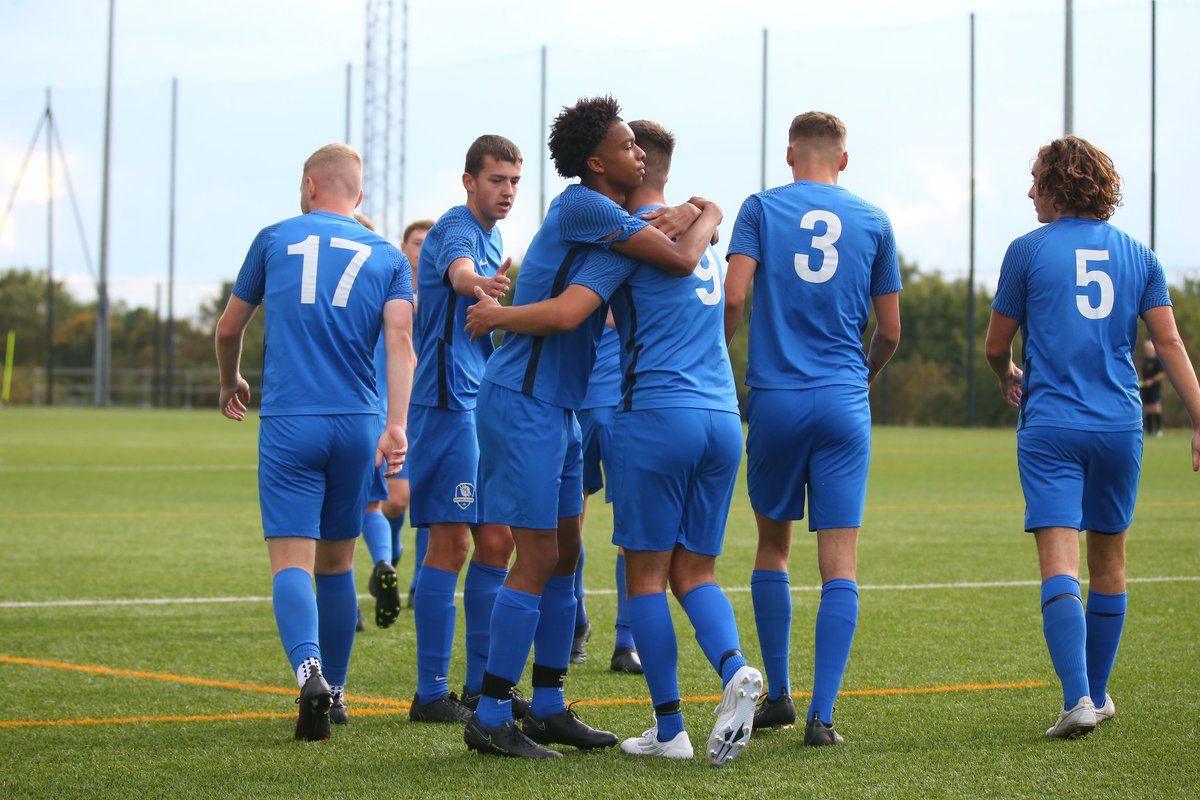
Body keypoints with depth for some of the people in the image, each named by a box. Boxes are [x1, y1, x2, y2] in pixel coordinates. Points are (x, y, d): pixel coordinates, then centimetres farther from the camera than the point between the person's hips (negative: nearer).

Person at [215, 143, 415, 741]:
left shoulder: (275, 239, 10)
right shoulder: (388, 258, 12)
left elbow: (229, 329, 18)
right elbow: (400, 340, -4)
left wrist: (230, 383, 37)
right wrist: (397, 425, -11)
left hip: (288, 422, -2)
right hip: (356, 423, 2)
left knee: (291, 561, -7)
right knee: (336, 564, 16)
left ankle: (309, 670, -31)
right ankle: (333, 690, 22)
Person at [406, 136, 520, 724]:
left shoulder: (493, 237, 18)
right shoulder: (455, 228, -11)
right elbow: (459, 272, -36)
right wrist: (480, 285, -54)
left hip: (486, 404, 9)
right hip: (449, 403, -9)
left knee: (495, 542, 9)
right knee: (450, 542, -9)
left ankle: (481, 684, 17)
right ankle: (430, 693, -6)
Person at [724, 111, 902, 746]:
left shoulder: (761, 208, 3)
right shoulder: (873, 222, 7)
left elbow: (733, 297, -10)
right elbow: (891, 330, 11)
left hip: (774, 399, 0)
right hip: (845, 404, 0)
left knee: (772, 546, 17)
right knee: (840, 562, -2)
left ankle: (777, 695, 19)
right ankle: (821, 714, -8)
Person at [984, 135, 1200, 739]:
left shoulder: (1028, 251, 0)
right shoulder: (1139, 255, 9)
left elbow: (996, 345, 8)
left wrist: (1008, 378, 30)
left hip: (1050, 426, -3)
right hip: (1120, 427, 4)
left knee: (1060, 564, -9)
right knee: (1108, 561, 16)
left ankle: (1078, 699, -23)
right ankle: (1097, 695, 26)